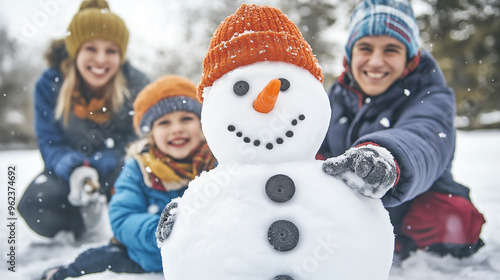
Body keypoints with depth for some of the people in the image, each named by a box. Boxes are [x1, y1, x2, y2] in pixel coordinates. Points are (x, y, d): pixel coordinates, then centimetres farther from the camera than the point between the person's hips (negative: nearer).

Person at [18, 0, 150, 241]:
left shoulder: (137, 85, -15)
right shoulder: (49, 85, -12)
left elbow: (137, 141, -15)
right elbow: (50, 144, -13)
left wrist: (92, 169, -32)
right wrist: (75, 171, -38)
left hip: (120, 167, 0)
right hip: (70, 169, 1)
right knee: (33, 205, -27)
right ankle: (85, 220, 6)